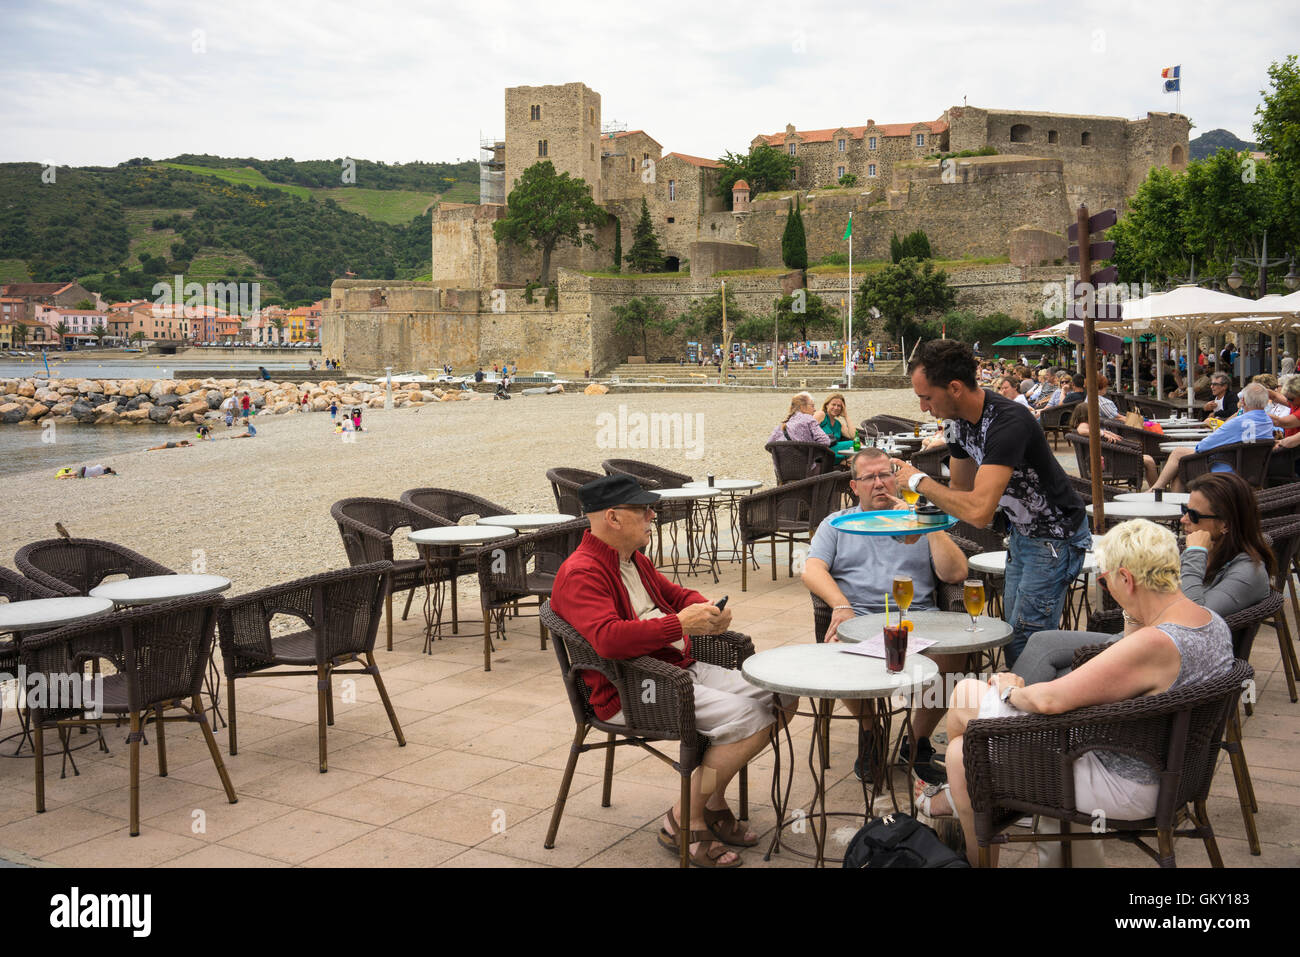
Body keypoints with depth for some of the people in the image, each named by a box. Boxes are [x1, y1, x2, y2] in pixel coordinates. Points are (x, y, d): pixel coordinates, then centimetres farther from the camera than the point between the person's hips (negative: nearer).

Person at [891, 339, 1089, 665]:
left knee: (1023, 646, -8)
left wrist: (919, 480, -27)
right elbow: (961, 489, 13)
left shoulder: (1007, 422, -32)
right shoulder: (957, 420, -3)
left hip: (1056, 538, -9)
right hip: (1022, 531, 9)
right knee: (1013, 635, 13)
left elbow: (979, 511, -40)